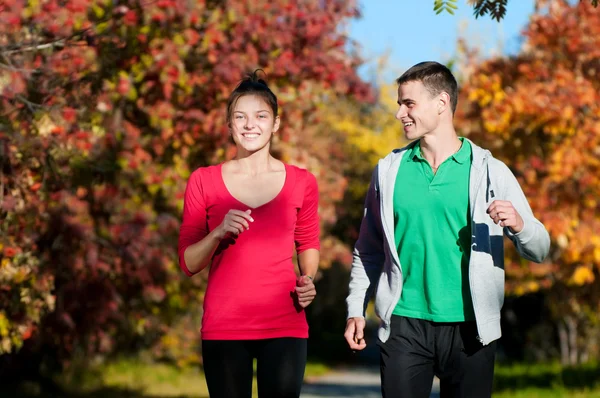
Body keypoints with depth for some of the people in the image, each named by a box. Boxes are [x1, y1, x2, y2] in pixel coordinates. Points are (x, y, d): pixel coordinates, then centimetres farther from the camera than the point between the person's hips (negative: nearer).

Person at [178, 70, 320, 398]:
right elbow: (188, 263, 3)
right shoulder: (203, 181, 3)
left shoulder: (301, 182, 5)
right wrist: (218, 233, -15)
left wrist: (308, 280, -2)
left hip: (284, 325, 0)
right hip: (223, 327, 0)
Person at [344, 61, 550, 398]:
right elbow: (369, 250, 12)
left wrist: (518, 225, -21)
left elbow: (539, 251, -1)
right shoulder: (389, 171, 6)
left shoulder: (490, 172, -1)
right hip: (404, 325, 1)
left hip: (470, 328, -1)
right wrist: (356, 310, 4)